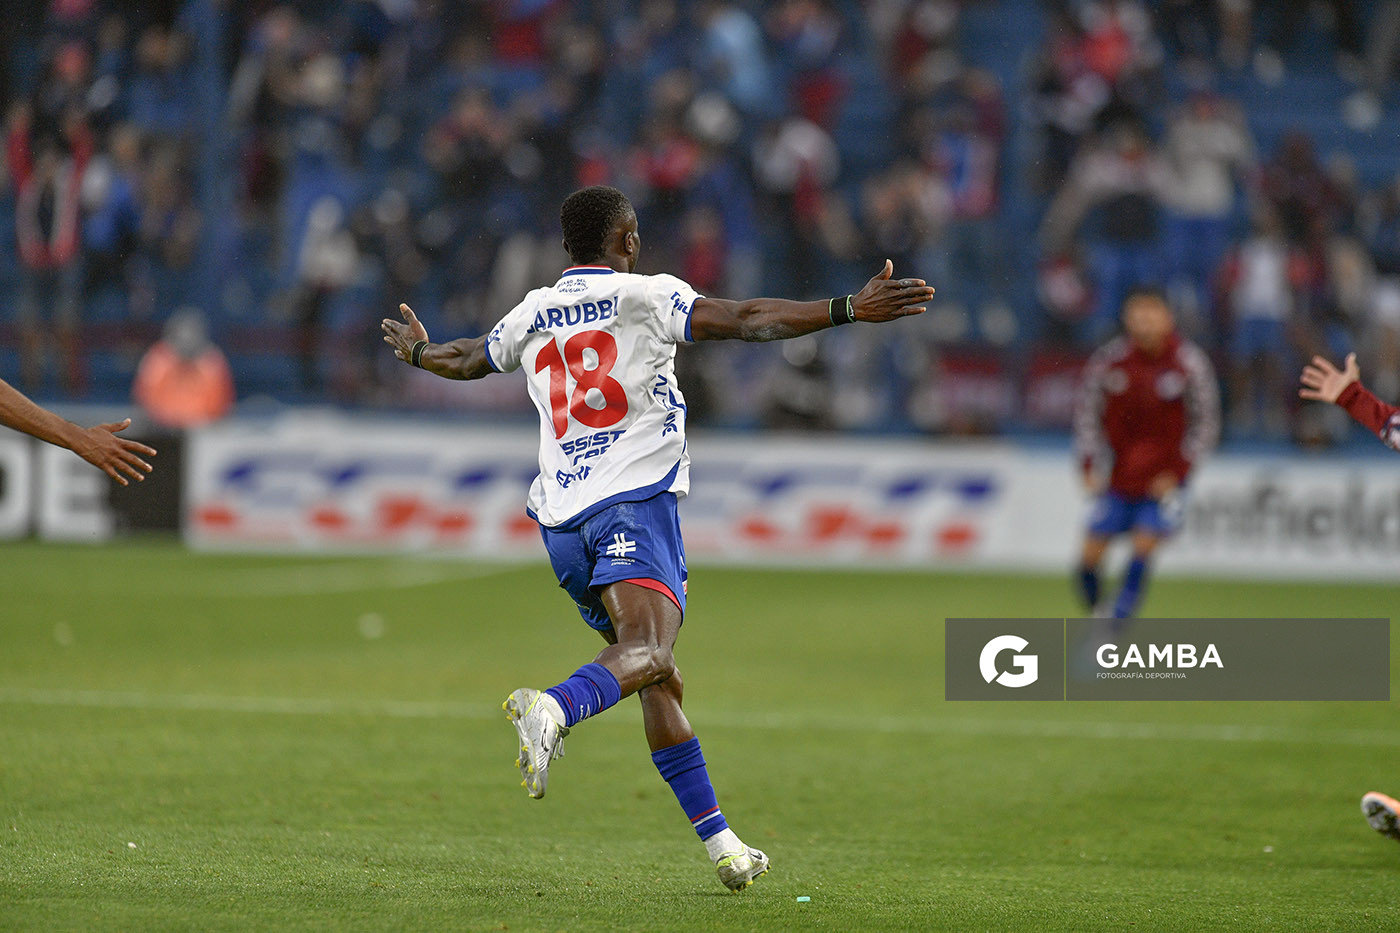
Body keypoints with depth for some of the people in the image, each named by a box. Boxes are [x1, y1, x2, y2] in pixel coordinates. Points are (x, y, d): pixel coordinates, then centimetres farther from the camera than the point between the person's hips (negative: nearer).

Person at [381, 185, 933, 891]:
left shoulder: (532, 315, 17)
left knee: (656, 679, 12)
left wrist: (417, 353, 59)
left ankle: (718, 840, 10)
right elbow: (744, 320, -11)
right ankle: (553, 709, -56)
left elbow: (465, 361, 36)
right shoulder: (642, 296, 2)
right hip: (633, 497, -6)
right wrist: (848, 310, -15)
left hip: (559, 517, 6)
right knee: (646, 652, -25)